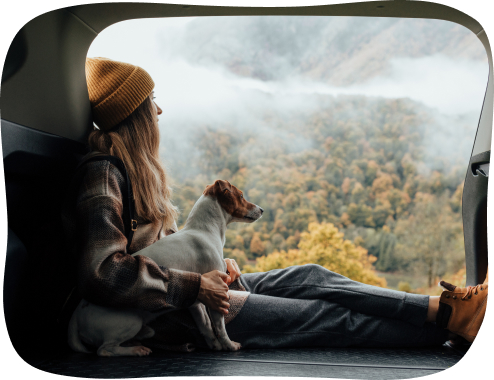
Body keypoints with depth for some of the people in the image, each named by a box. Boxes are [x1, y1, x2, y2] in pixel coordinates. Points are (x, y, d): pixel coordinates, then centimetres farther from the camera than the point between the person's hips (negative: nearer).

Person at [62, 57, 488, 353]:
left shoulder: (129, 167, 13)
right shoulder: (102, 177, -19)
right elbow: (103, 272, -30)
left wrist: (214, 264, 3)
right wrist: (194, 287, -24)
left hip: (200, 288, 10)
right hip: (171, 318, -10)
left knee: (312, 277, -2)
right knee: (328, 315, -11)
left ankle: (440, 308, -4)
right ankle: (444, 322, -2)